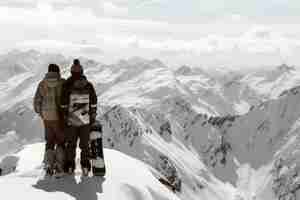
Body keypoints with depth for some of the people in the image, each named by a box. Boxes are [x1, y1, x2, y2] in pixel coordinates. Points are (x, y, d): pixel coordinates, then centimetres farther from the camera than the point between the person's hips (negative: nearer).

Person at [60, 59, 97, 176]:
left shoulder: (67, 86, -7)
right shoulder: (88, 86, -1)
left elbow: (64, 104, -6)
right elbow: (93, 103, 2)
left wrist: (64, 117, 2)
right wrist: (93, 117, 10)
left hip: (71, 120, -1)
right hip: (85, 120, 1)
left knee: (70, 145, 12)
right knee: (85, 145, 12)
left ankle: (70, 168, 17)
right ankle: (85, 168, 12)